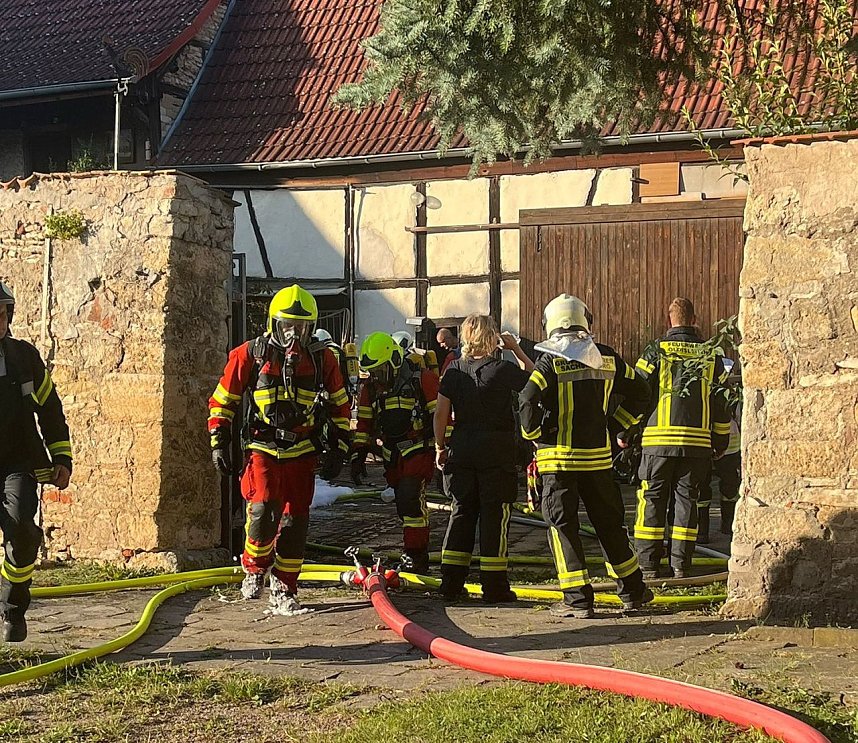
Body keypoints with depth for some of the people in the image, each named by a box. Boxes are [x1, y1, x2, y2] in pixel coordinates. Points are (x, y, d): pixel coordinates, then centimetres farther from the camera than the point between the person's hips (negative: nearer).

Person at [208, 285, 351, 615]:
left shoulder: (321, 359, 6)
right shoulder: (251, 354, -1)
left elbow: (340, 405, 16)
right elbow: (222, 400, 5)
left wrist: (339, 446, 11)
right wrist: (219, 442, 0)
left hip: (302, 452, 3)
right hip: (262, 448, -3)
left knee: (295, 522, 3)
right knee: (263, 509, -20)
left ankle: (283, 591, 15)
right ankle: (254, 569, 5)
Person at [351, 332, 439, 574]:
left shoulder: (422, 380, -7)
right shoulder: (370, 388, 11)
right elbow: (364, 423, 17)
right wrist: (357, 455, 11)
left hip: (419, 451, -6)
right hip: (392, 456, 6)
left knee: (410, 500, -18)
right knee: (404, 506, 7)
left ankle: (417, 557, -15)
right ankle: (416, 552, 18)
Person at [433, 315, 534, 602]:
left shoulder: (454, 370, 1)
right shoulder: (503, 369, -10)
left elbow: (441, 412, 1)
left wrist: (440, 446, 10)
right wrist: (517, 350, 8)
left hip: (462, 451, 4)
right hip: (497, 453, -4)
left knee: (462, 513, 13)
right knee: (495, 516, 2)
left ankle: (451, 581, 12)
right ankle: (493, 586, 4)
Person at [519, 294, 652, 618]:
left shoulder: (550, 362, -10)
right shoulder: (606, 358, 5)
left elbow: (528, 402, -21)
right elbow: (639, 393, 13)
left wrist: (533, 434, -5)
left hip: (559, 458, -4)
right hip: (598, 455, 4)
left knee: (562, 525, 3)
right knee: (609, 522, 16)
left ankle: (577, 598, -1)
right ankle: (632, 590, 25)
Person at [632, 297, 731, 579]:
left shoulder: (657, 350, -1)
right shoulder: (710, 355, 9)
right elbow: (721, 403, 11)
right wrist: (721, 444, 19)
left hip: (659, 439, -2)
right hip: (698, 441, 2)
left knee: (652, 500, 4)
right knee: (686, 498, 9)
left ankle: (649, 564, 4)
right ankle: (681, 564, 8)